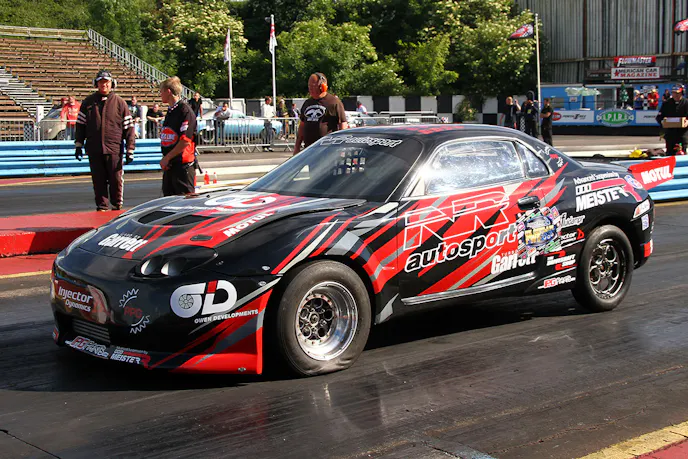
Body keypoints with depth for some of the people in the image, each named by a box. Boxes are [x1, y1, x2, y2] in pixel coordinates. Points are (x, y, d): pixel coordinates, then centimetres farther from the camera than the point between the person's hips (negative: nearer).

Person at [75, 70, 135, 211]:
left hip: (114, 148, -2)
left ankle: (117, 203, 20)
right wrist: (79, 145, 10)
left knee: (115, 179, 2)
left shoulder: (119, 102, 2)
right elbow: (80, 124, 15)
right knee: (98, 179, 5)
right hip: (94, 149, 2)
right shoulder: (88, 102, 9)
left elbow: (129, 127, 2)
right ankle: (102, 205, 15)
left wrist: (130, 150, -2)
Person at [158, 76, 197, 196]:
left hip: (183, 164, -9)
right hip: (169, 165, 9)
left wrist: (167, 158, -14)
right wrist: (165, 160, 7)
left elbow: (185, 140, -20)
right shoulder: (170, 111, 18)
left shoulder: (185, 110, -12)